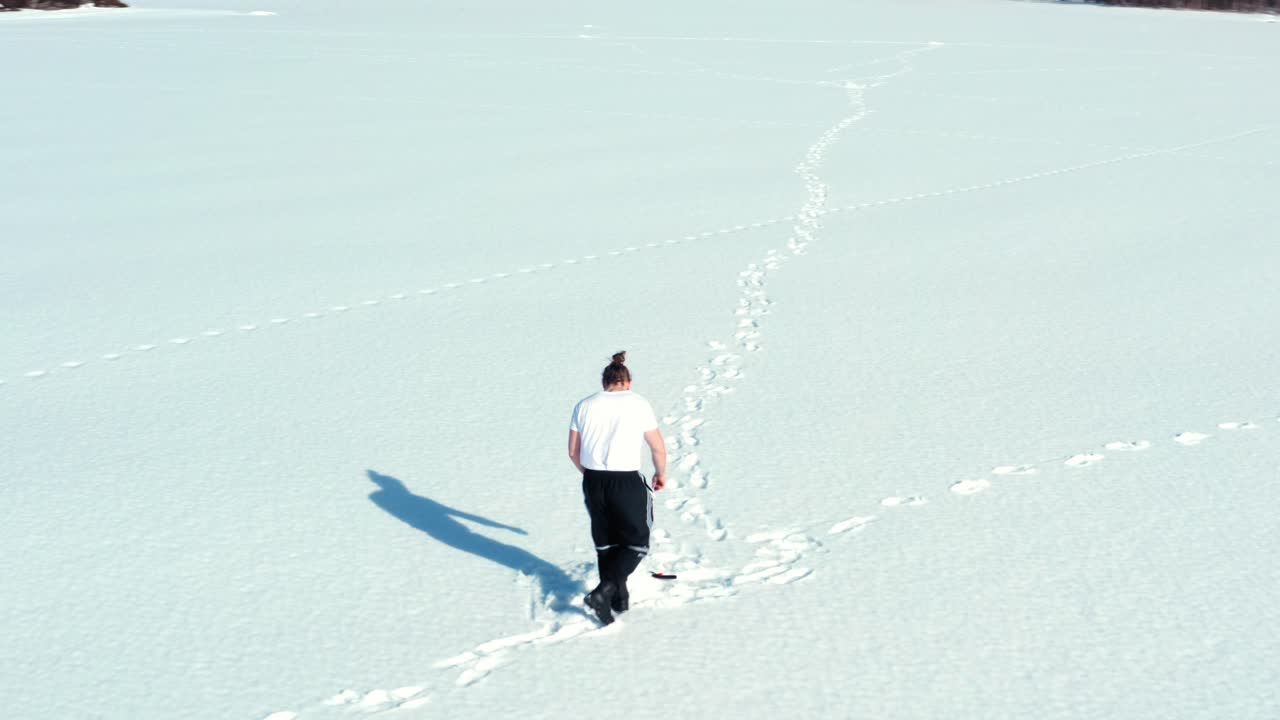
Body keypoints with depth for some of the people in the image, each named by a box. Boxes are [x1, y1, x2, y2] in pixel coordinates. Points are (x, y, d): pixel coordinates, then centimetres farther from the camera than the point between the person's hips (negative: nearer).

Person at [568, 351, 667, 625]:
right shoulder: (639, 404, -1)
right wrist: (660, 473, 20)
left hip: (593, 482, 4)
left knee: (605, 543, 19)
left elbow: (573, 452, 10)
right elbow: (659, 448, 1)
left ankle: (619, 598, 25)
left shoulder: (584, 405, 8)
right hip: (627, 483, -4)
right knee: (637, 542, 10)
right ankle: (604, 591, -6)